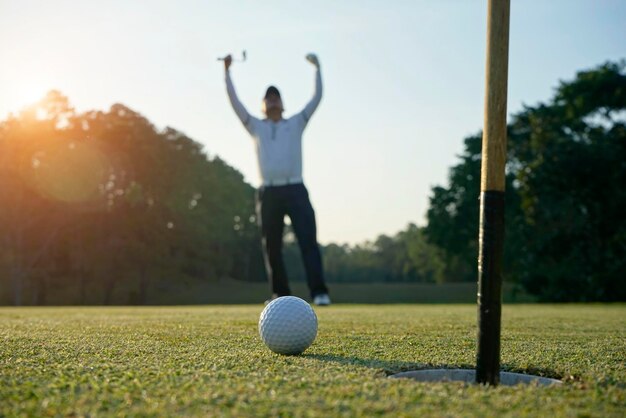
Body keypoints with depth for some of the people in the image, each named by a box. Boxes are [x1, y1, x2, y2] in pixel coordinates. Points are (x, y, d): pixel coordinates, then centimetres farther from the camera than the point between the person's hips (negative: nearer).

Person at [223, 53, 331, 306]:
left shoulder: (296, 124, 16)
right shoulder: (256, 127, 17)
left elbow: (317, 97, 12)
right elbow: (234, 101, 12)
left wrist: (317, 67, 11)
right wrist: (227, 70, 10)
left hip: (295, 190, -1)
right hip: (269, 193, 2)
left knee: (308, 240, -13)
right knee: (272, 247, 3)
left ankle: (319, 292, -19)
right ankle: (281, 295, 11)